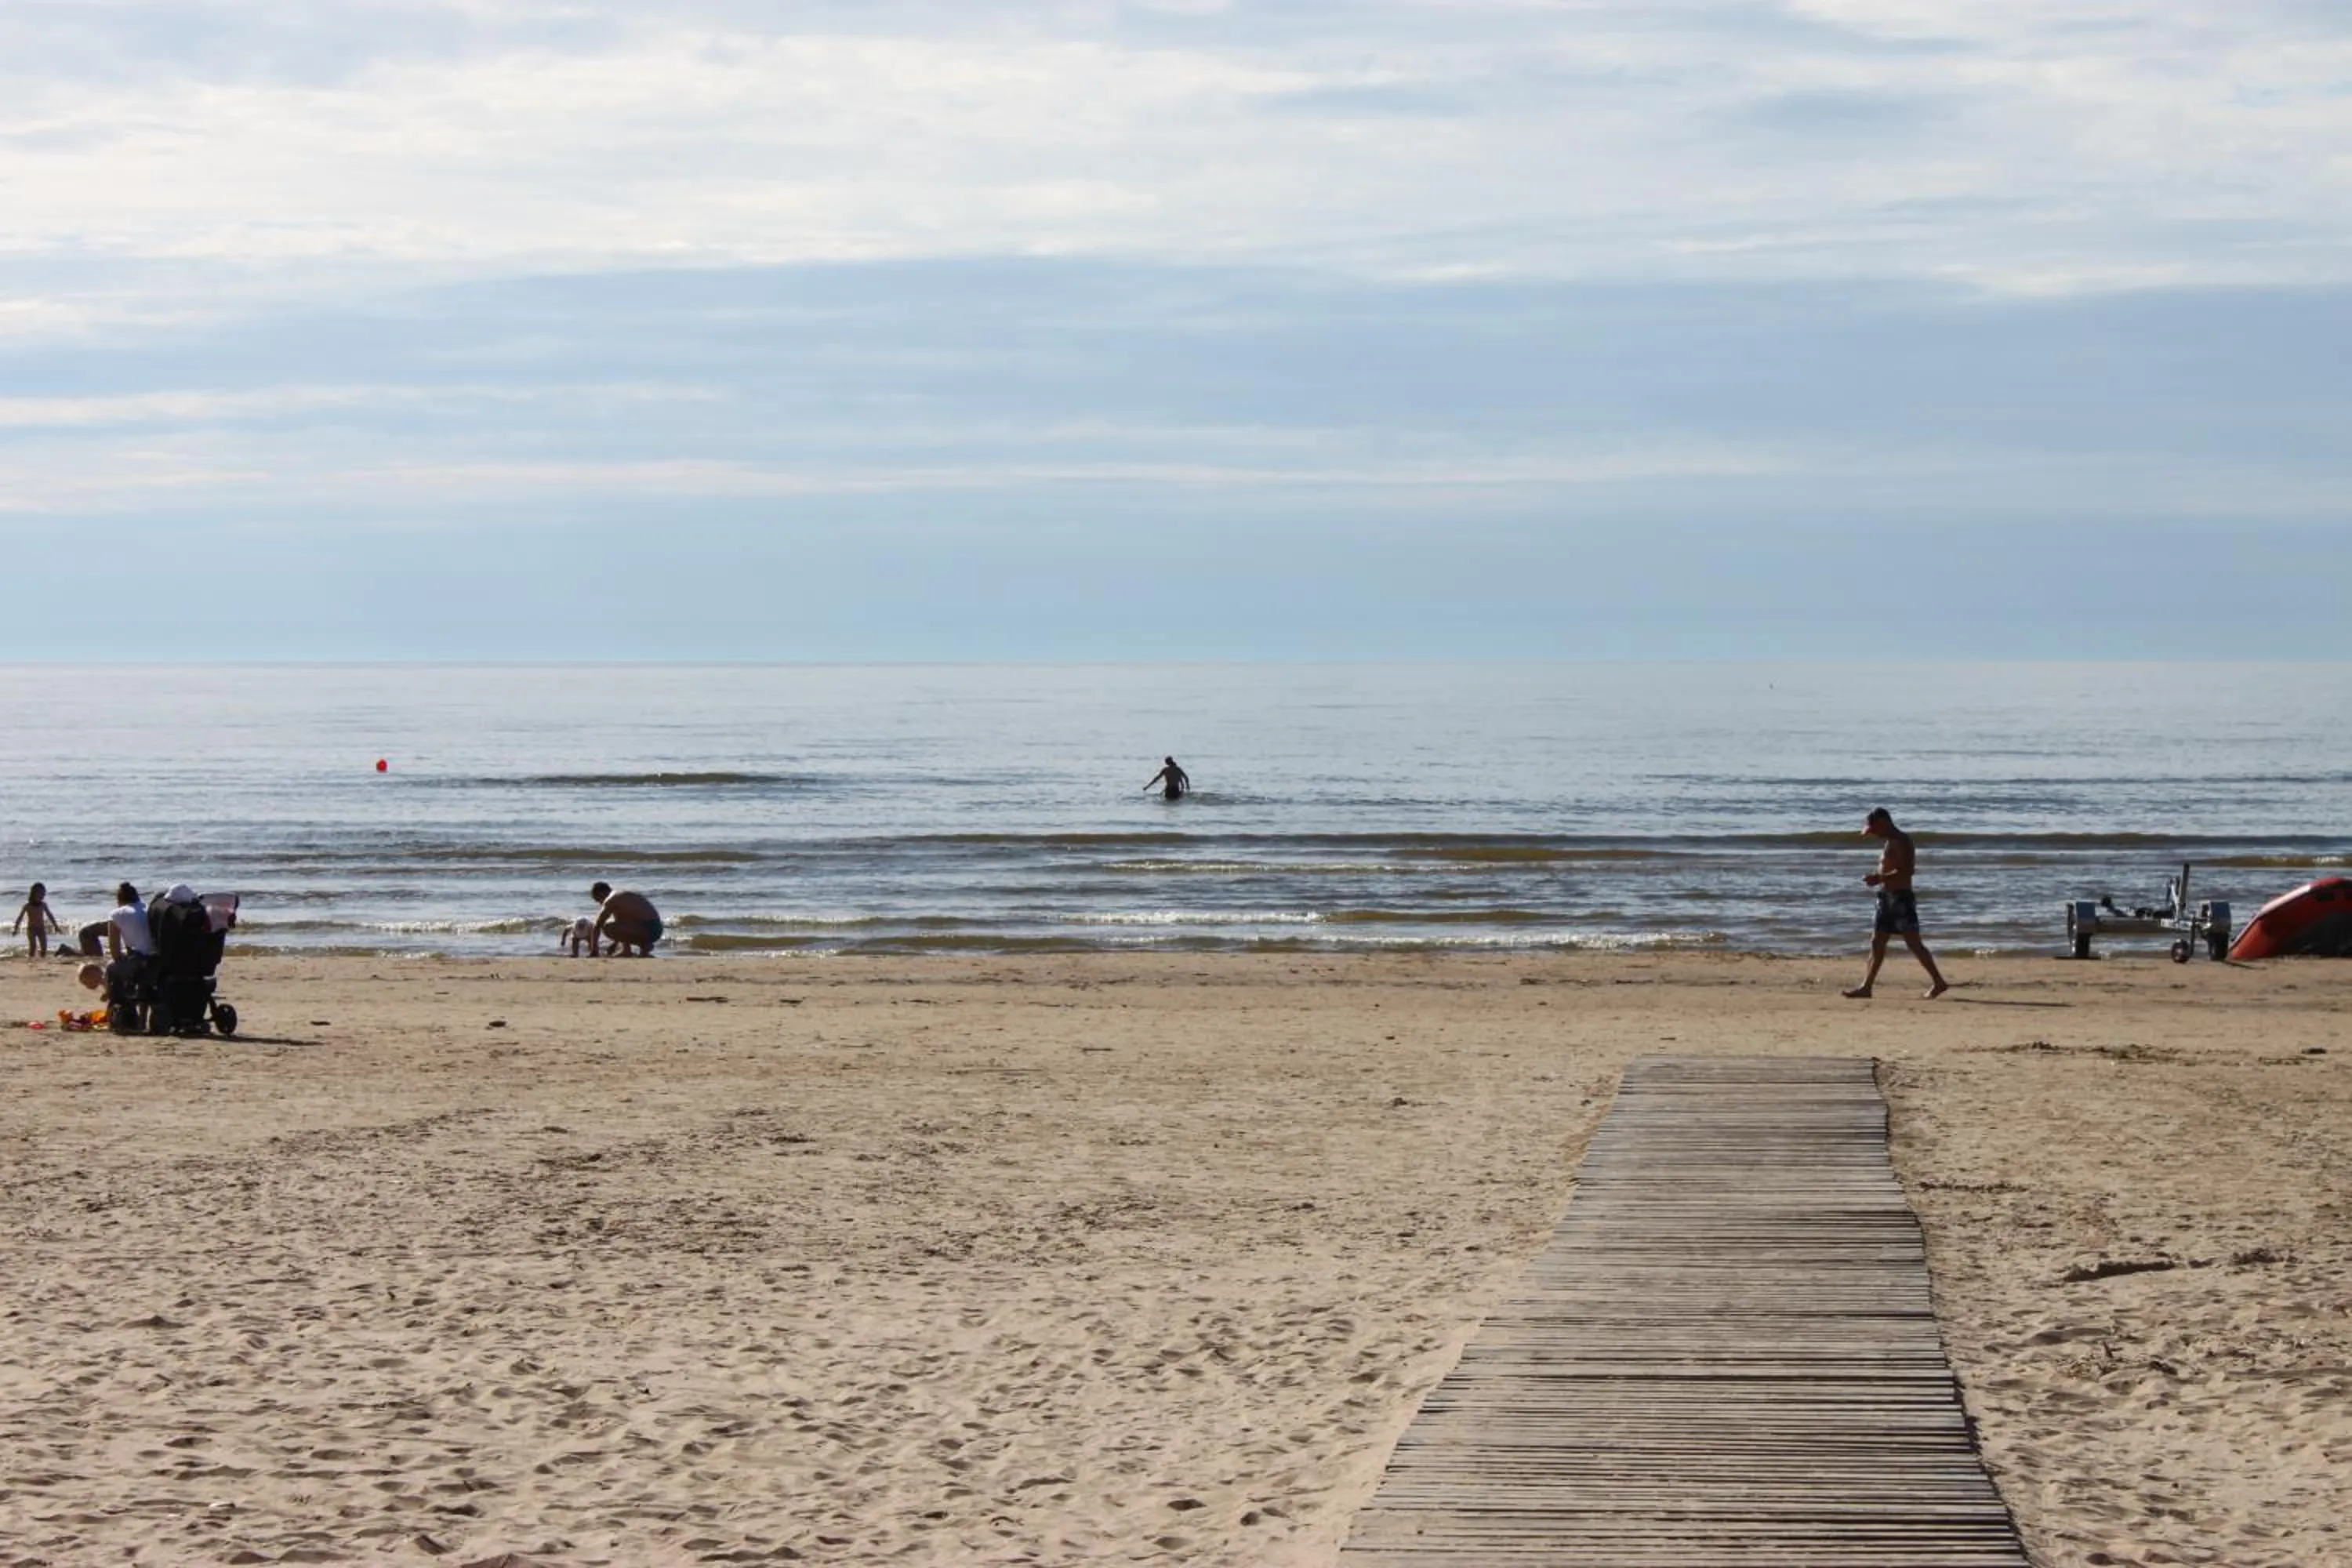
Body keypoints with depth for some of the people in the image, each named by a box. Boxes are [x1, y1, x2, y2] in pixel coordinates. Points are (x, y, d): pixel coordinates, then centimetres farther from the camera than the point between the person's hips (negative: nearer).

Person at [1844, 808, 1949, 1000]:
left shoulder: (1902, 841, -11)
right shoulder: (1890, 843, 19)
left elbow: (1907, 870, -22)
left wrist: (1879, 878, -22)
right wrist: (1877, 879, 9)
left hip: (1901, 899, -10)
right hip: (1888, 898, 10)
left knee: (1913, 942, -11)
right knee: (1877, 943, 8)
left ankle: (1938, 982, -9)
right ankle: (1866, 986, 9)